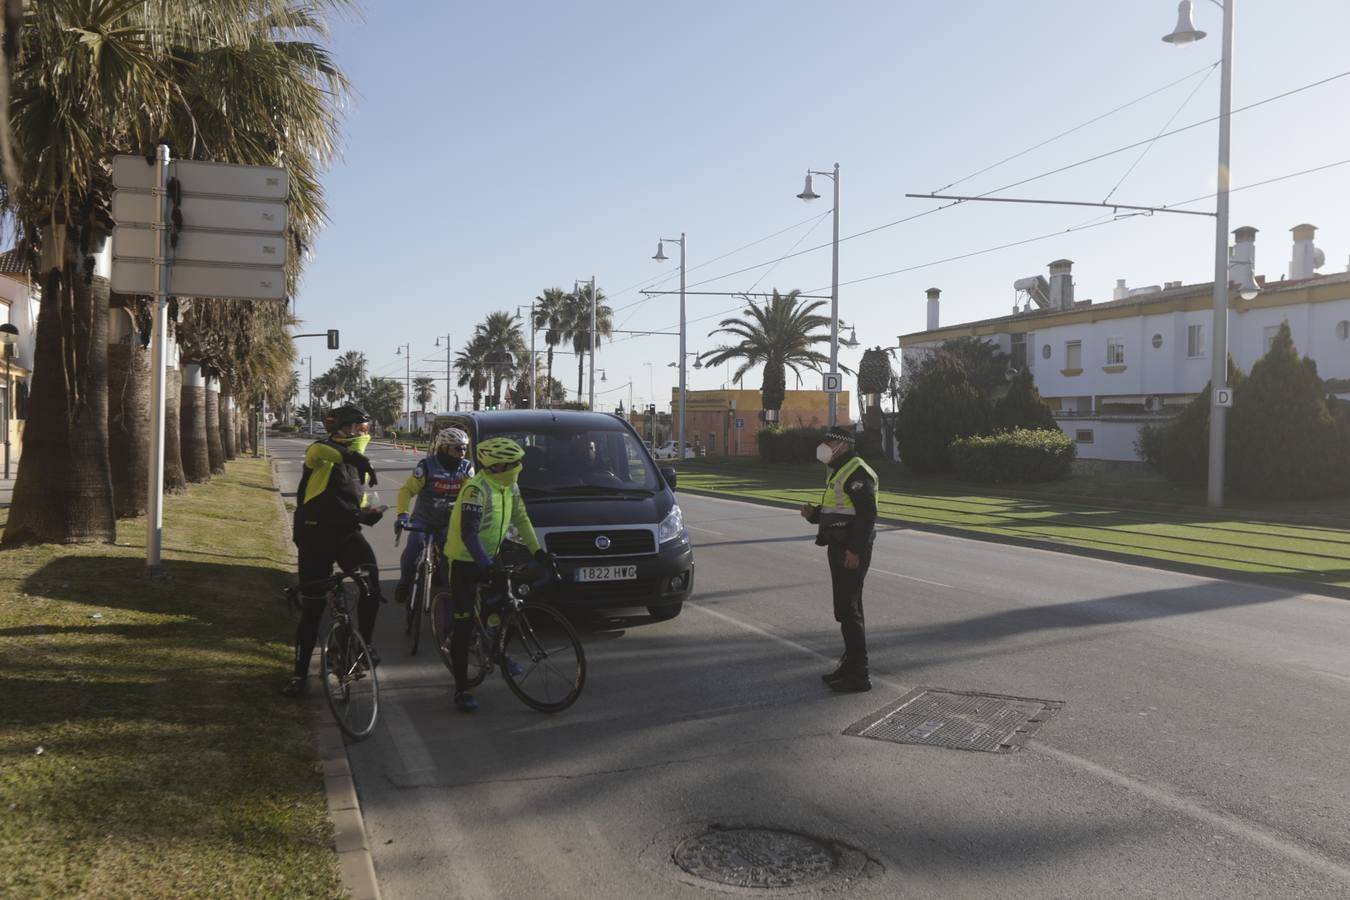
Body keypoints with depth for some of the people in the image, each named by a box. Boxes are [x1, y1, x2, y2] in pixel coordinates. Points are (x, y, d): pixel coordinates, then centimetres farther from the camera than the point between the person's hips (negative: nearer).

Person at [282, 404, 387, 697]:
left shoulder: (359, 465, 16)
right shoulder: (320, 450, -3)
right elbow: (318, 452, -31)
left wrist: (369, 514, -2)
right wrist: (354, 457, -49)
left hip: (346, 533, 4)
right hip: (316, 536, -4)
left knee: (370, 576, -27)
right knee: (312, 607, 1)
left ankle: (364, 641, -12)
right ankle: (299, 673, 16)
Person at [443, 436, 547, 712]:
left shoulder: (510, 487, 0)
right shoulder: (476, 489, -25)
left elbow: (521, 519, 9)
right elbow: (469, 534, -29)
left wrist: (537, 550, 1)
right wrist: (486, 567, -35)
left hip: (490, 556, 8)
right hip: (465, 559, -8)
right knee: (464, 624, -7)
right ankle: (461, 690, -3)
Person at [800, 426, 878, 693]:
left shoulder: (857, 472, -15)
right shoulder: (838, 471, 18)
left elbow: (867, 514, -22)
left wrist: (854, 550, -24)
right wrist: (814, 512, 8)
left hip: (851, 551, -11)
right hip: (838, 547, 11)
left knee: (848, 610, -9)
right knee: (847, 609, 16)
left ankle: (858, 675, -5)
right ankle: (851, 664, 26)